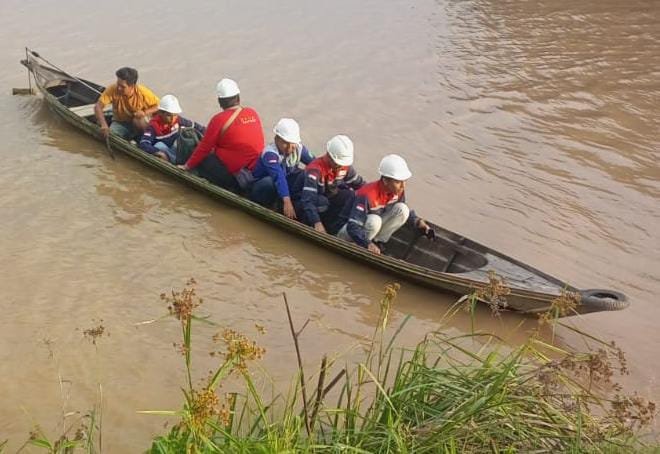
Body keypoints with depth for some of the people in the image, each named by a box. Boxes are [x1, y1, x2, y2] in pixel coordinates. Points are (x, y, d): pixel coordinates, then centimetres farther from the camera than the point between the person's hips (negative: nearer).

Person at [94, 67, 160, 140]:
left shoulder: (143, 92, -23)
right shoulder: (112, 89, -23)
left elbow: (157, 106, -10)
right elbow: (98, 106, -27)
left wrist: (145, 112, -29)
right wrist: (103, 124, -44)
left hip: (139, 123, -1)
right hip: (119, 123, 1)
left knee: (138, 120, -35)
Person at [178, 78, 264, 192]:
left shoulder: (219, 119, -11)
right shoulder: (253, 113, 3)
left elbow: (204, 148, -4)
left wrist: (187, 166, 10)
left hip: (231, 172, -7)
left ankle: (230, 185, -4)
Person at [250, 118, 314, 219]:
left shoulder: (299, 148, -10)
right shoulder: (270, 153, -31)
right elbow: (279, 176, -44)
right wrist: (287, 201, -56)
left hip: (286, 185, 6)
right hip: (262, 188, -5)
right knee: (270, 181, -40)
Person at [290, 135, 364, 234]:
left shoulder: (345, 166, -10)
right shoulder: (315, 169, -31)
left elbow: (359, 184, 3)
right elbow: (307, 199, -41)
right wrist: (317, 222, -51)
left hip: (324, 199, 7)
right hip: (301, 203, -7)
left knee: (349, 195, -16)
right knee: (322, 201, -37)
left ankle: (332, 229, -16)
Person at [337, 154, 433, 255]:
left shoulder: (398, 191, -12)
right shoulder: (367, 195, -34)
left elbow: (404, 212, 9)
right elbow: (353, 227, -38)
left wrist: (418, 222, -11)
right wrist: (367, 244, -54)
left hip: (373, 224, 7)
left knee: (402, 209, -13)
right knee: (374, 220, -38)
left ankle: (378, 242, -5)